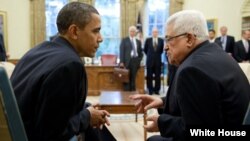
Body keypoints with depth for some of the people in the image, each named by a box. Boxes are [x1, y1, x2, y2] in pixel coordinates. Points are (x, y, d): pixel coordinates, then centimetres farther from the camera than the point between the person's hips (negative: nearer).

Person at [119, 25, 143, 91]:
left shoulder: (138, 42, 15)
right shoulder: (124, 40, 5)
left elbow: (140, 52, 18)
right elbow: (121, 51, -3)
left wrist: (139, 60, 3)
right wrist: (121, 62, -11)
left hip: (135, 61, 3)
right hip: (127, 61, -3)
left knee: (133, 78, 4)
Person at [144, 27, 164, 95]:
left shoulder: (161, 40, 1)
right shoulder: (148, 40, -1)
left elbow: (162, 50, 13)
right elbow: (145, 50, 10)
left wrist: (158, 55, 12)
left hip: (158, 61, 1)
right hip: (150, 61, 0)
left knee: (158, 76, 3)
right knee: (149, 76, 3)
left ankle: (157, 90, 12)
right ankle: (150, 90, 11)